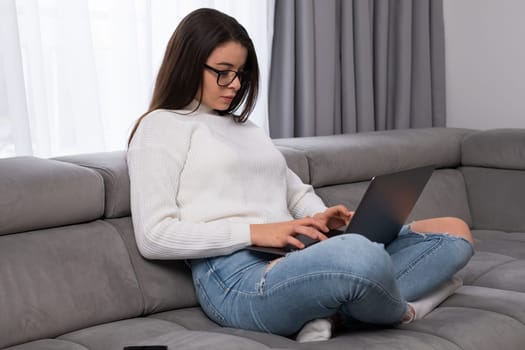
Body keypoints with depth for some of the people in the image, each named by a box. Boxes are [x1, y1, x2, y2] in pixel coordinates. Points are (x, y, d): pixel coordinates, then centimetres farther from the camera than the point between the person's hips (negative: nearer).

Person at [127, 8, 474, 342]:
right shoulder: (160, 128, 5)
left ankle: (325, 311, -17)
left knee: (454, 233, 0)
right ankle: (397, 311, -4)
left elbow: (298, 193, 27)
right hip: (235, 277, -8)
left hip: (294, 260, 9)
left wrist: (322, 218, 2)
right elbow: (153, 237, -6)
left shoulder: (244, 126, 28)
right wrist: (254, 231, -14)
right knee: (360, 255, -40)